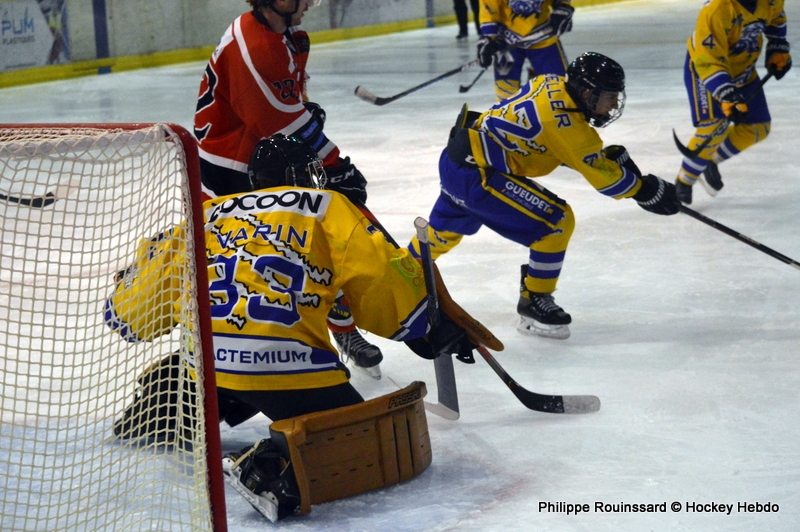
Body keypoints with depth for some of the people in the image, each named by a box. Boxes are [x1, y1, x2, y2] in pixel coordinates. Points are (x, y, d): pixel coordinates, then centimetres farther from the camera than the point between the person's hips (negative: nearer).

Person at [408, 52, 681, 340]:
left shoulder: (554, 84, 2)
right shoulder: (564, 120, -23)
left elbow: (577, 150, 14)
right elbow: (602, 175, -19)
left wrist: (611, 155, 1)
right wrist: (647, 189, -10)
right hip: (476, 175, -10)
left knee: (446, 228, 33)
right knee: (557, 222, -10)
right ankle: (533, 304, 1)